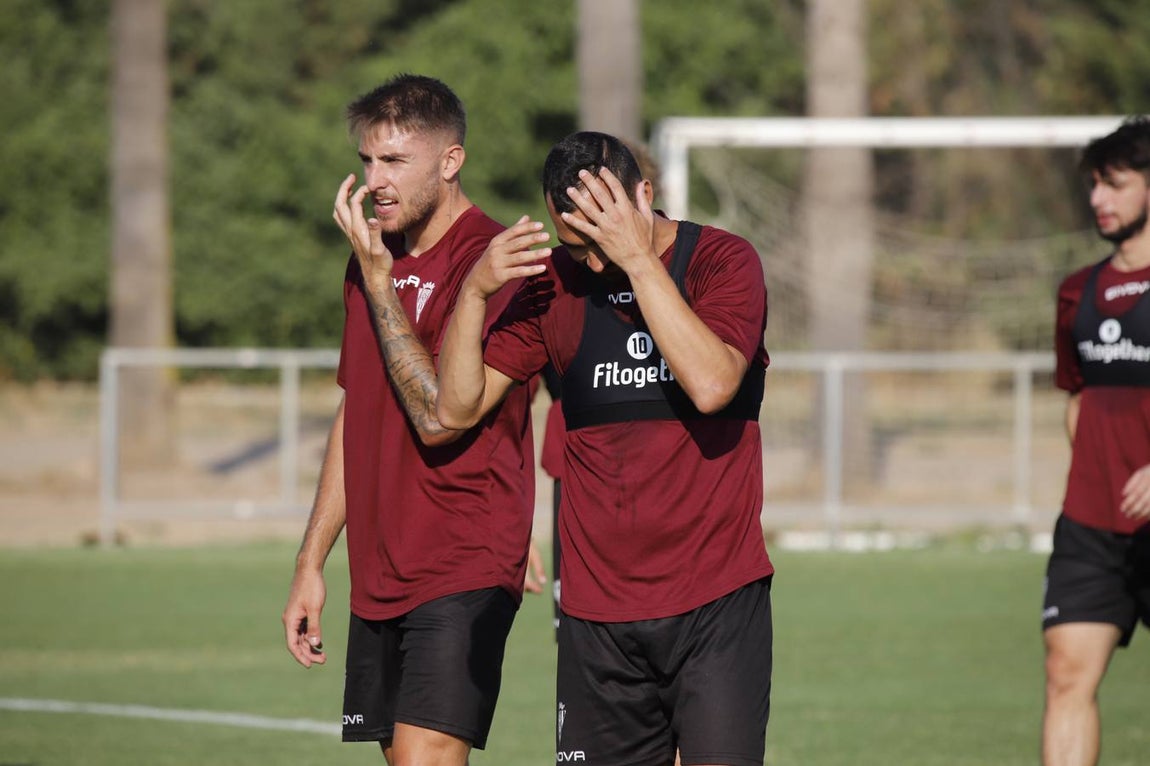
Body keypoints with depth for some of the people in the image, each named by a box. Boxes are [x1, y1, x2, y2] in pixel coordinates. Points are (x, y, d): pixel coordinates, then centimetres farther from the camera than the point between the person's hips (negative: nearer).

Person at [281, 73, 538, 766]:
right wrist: (311, 563, 20)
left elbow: (438, 417, -20)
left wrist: (377, 276, -15)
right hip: (381, 579, 8)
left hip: (464, 577, -8)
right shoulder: (375, 263, 15)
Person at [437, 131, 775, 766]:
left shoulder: (721, 261, -2)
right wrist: (474, 292, -8)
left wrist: (639, 260, -19)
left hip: (716, 600, -3)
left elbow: (712, 385, -20)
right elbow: (456, 408, 6)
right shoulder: (553, 284, 9)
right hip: (598, 606, 3)